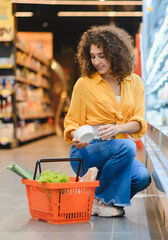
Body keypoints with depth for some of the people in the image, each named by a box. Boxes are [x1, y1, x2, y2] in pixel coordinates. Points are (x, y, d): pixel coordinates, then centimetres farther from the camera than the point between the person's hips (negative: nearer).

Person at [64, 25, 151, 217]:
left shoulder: (135, 82, 8)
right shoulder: (84, 84, 0)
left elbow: (139, 123, 0)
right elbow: (72, 121, 5)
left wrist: (116, 129, -21)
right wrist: (76, 136, -18)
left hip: (119, 149, 3)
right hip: (85, 151, -3)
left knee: (142, 177, -27)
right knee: (126, 146, -33)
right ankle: (99, 200, -12)